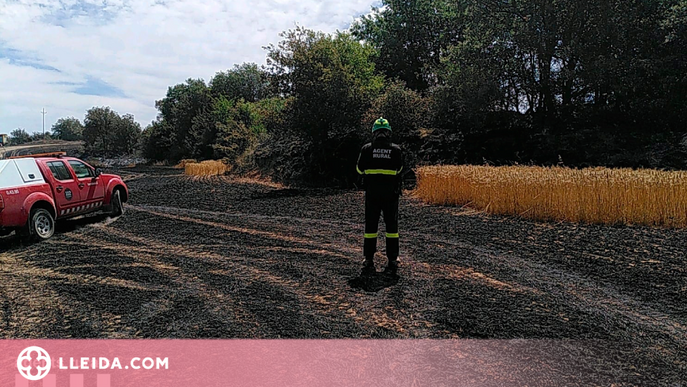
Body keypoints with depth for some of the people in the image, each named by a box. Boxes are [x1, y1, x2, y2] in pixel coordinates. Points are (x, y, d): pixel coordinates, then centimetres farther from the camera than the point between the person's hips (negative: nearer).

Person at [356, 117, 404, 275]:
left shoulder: (367, 149, -3)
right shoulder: (396, 150, -3)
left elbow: (360, 169, 4)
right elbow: (399, 170, 4)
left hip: (372, 193, 1)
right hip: (391, 193, 0)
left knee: (371, 226, 9)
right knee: (391, 226, 7)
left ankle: (369, 260, 13)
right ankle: (392, 261, 8)